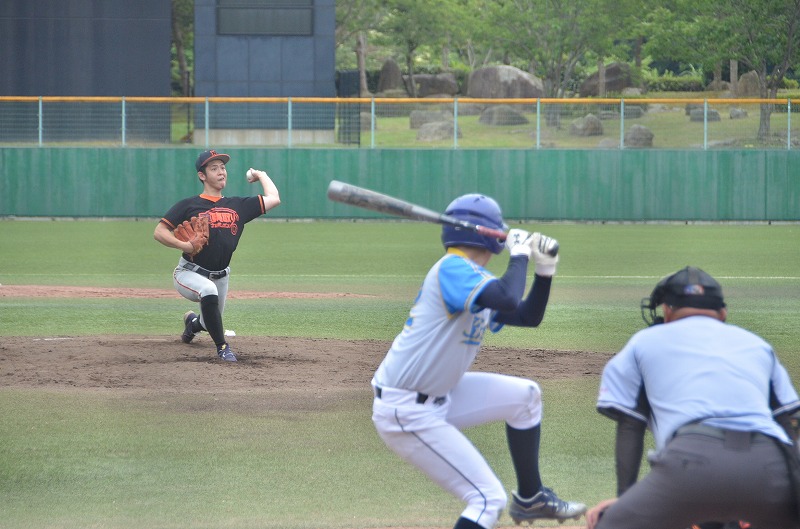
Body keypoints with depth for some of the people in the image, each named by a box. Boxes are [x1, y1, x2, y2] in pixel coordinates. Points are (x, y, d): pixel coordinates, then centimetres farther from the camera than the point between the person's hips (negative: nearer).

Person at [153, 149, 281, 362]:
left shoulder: (238, 205, 6)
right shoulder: (189, 205, -4)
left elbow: (274, 199, 4)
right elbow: (159, 232, -7)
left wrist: (261, 175, 16)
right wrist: (184, 245, -22)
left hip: (220, 277, 5)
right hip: (189, 273, -5)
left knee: (211, 322, 17)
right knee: (209, 290, -38)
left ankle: (192, 322, 56)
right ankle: (222, 347, -28)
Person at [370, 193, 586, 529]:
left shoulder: (474, 281, 12)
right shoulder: (453, 268, -17)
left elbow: (527, 317, 20)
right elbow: (508, 299, -34)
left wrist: (545, 269, 7)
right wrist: (519, 255, -16)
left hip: (437, 398, 10)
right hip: (405, 411, -10)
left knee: (525, 395, 19)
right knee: (488, 500, -13)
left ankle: (530, 498, 29)